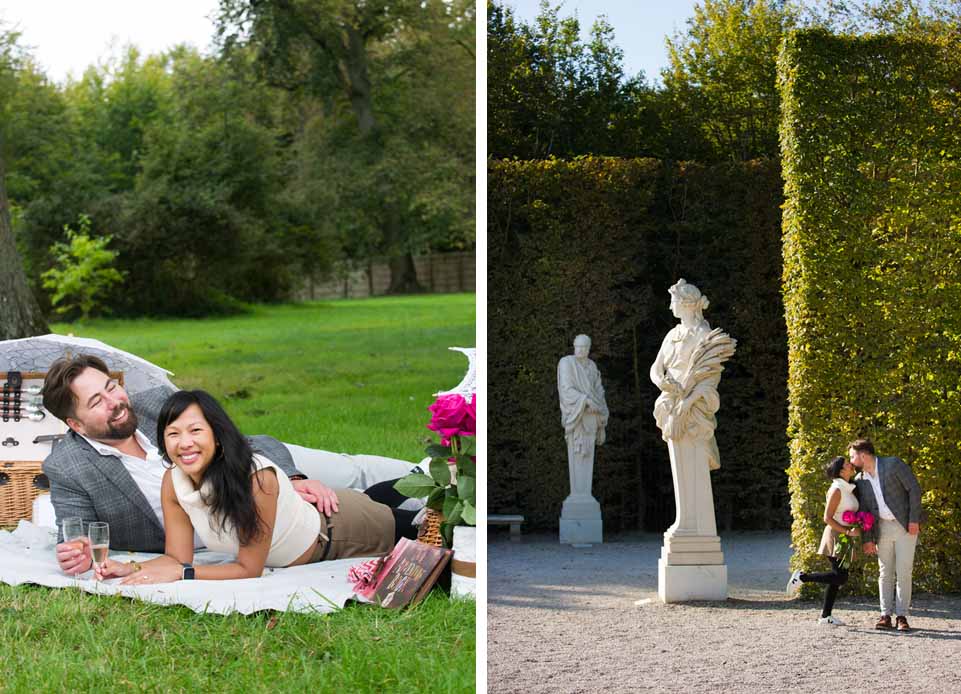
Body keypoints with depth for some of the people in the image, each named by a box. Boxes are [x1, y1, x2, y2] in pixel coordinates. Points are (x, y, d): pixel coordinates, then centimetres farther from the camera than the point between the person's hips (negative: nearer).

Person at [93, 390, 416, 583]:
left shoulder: (256, 478, -39)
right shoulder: (172, 483, -22)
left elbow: (249, 569, -32)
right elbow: (177, 557, -15)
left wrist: (180, 573, -38)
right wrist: (131, 569, -32)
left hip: (336, 526, -5)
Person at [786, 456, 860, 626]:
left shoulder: (848, 489, 12)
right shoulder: (836, 490, -15)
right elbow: (828, 518, -19)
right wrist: (848, 531, -22)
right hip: (835, 536, -9)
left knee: (838, 577, 7)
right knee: (840, 577, -12)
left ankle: (825, 616, 11)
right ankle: (802, 577, -1)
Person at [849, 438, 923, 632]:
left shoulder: (893, 464, -9)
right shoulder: (861, 480, 7)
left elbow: (914, 489, -11)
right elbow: (864, 511, 10)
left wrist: (914, 519, -15)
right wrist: (868, 539, 5)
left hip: (905, 525, -5)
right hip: (883, 527, 5)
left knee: (903, 572, -5)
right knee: (885, 573, 3)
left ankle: (902, 616, -1)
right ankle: (885, 616, 6)